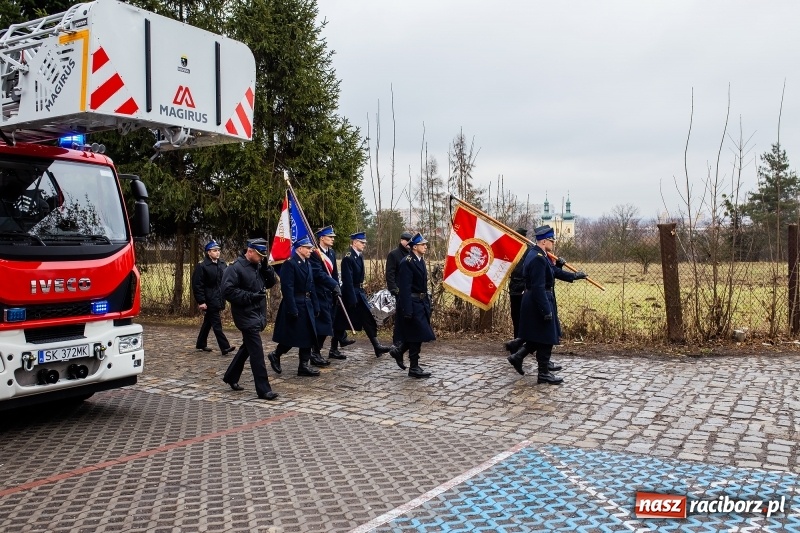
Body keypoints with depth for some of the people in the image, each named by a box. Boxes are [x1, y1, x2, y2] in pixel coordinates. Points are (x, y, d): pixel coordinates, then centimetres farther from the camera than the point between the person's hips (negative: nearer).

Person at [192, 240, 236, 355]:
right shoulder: (202, 266, -12)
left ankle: (201, 344, 32)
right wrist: (201, 301, -17)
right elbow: (197, 285, -14)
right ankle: (225, 347, -8)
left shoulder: (222, 264, 8)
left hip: (219, 299, 7)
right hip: (209, 301, -7)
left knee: (208, 322, 18)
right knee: (216, 324, -7)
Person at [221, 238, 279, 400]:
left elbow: (271, 283, 8)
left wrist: (266, 266, -6)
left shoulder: (258, 266, 10)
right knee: (257, 352, -9)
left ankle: (231, 376, 37)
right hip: (246, 315, -9)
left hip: (258, 314, 9)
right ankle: (263, 389, -6)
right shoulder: (235, 268, -13)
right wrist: (251, 296, -23)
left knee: (247, 347, 20)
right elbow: (228, 291, -19)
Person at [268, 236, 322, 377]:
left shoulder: (307, 264, 12)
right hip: (295, 305, -8)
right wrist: (292, 309, -22)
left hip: (307, 306, 9)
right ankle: (275, 355, 22)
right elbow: (287, 288, -19)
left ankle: (304, 366, 14)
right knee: (291, 336, 0)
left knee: (308, 336, 8)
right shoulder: (289, 264, -14)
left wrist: (316, 306, 11)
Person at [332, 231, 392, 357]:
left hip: (360, 292, 9)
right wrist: (352, 299, -22)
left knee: (368, 319, 4)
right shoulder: (348, 258, -19)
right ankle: (333, 349, 16)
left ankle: (377, 346, 5)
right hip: (350, 293, -9)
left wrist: (362, 292, 14)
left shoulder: (359, 256, 9)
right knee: (341, 322, 3)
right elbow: (347, 280, -21)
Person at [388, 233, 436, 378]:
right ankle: (414, 368, 8)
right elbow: (405, 288, -20)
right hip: (412, 303, -9)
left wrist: (427, 303, 16)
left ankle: (398, 351, 32)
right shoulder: (407, 262, -16)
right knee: (417, 334, -2)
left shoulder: (421, 261, 11)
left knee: (416, 334, 14)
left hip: (421, 303, 9)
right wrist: (407, 310, -23)